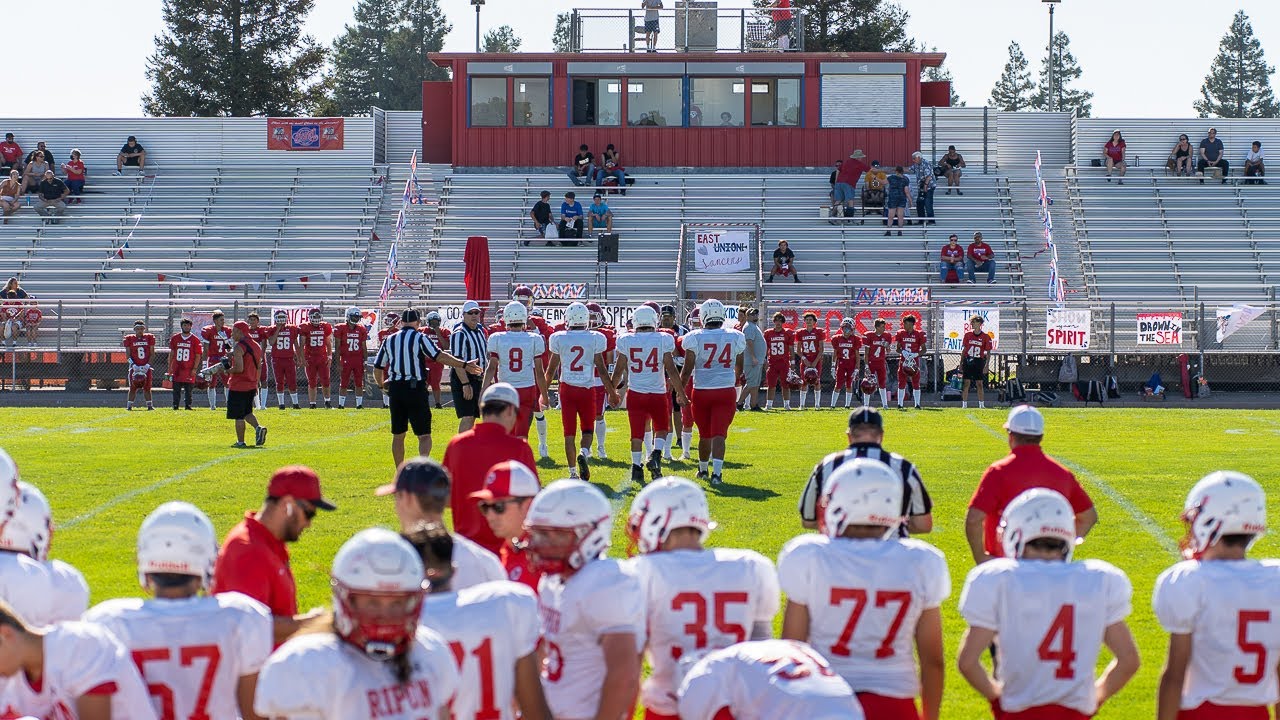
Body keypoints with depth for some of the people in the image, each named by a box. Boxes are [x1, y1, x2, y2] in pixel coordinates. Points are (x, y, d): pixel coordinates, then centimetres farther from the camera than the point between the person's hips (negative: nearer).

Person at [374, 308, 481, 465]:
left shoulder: (389, 341, 11)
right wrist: (464, 365, -14)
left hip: (395, 389, 4)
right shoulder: (420, 338, -4)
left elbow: (377, 368, 17)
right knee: (424, 435, -2)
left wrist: (382, 385, 35)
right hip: (415, 388, -4)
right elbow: (439, 356, -15)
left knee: (398, 435, 15)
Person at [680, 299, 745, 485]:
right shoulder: (735, 337, 0)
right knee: (719, 434, -4)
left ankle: (703, 469, 33)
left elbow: (687, 369, -6)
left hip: (701, 391, 0)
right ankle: (716, 472, -19)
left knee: (705, 434, 15)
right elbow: (739, 368, 15)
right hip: (726, 391, 0)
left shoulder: (695, 338, -7)